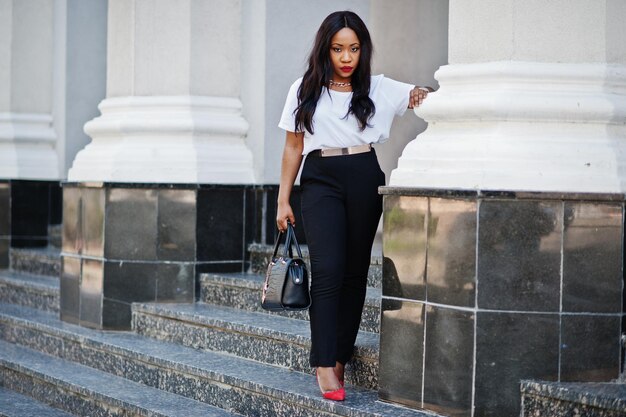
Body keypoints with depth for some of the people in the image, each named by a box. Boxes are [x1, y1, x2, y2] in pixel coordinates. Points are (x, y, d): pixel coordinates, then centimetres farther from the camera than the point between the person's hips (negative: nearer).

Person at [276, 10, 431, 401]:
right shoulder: (305, 90, 8)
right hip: (321, 181, -2)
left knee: (356, 272, 5)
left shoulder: (379, 88, 9)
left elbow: (422, 95, 3)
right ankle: (324, 365, -12)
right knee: (328, 270, -12)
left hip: (366, 180, 2)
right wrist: (283, 200, 8)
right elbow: (293, 148, 11)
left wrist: (425, 96, -21)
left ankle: (340, 358, 14)